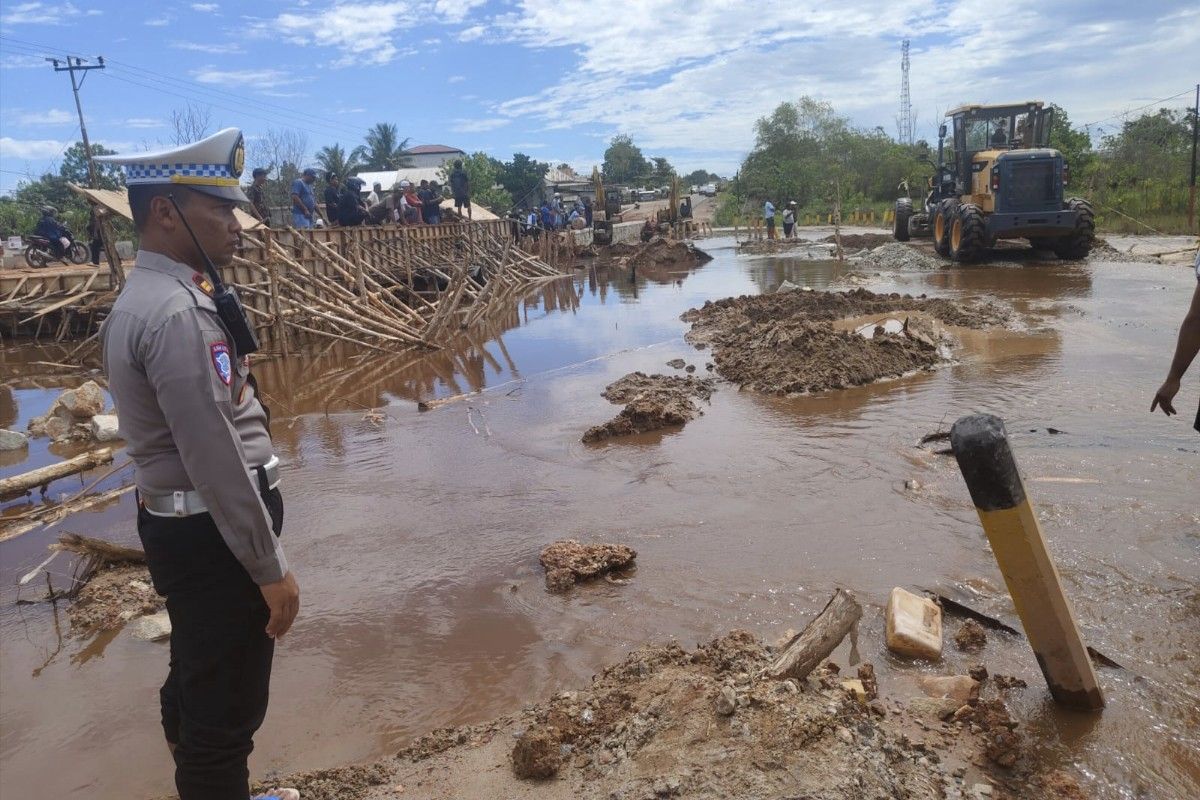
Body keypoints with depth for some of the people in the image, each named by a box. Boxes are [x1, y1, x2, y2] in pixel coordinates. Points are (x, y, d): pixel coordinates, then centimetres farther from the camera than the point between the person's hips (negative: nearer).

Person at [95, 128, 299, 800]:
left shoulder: (148, 297, 10)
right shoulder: (176, 312, -23)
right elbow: (216, 458, -25)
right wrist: (270, 567, -18)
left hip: (185, 528, 11)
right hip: (212, 537, -11)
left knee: (197, 687, 26)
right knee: (225, 708, 4)